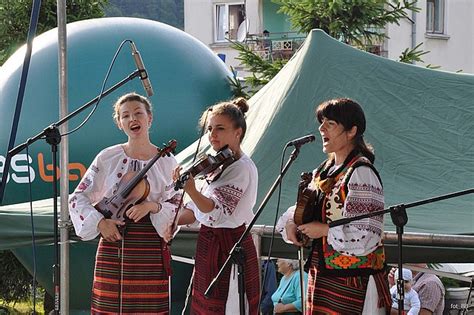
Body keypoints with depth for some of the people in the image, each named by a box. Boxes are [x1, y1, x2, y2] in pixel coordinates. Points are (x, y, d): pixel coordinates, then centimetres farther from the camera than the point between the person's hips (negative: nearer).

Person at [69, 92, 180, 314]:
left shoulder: (166, 162, 4)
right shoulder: (107, 158, 4)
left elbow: (176, 209, 5)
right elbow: (78, 198, 6)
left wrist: (153, 206, -14)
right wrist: (100, 222, -9)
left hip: (150, 247, 0)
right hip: (113, 244, 0)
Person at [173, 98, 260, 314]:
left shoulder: (242, 168, -15)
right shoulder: (218, 166, 13)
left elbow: (216, 212, -28)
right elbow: (196, 212, 17)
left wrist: (191, 190, -45)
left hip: (229, 249, -9)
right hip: (210, 248, 9)